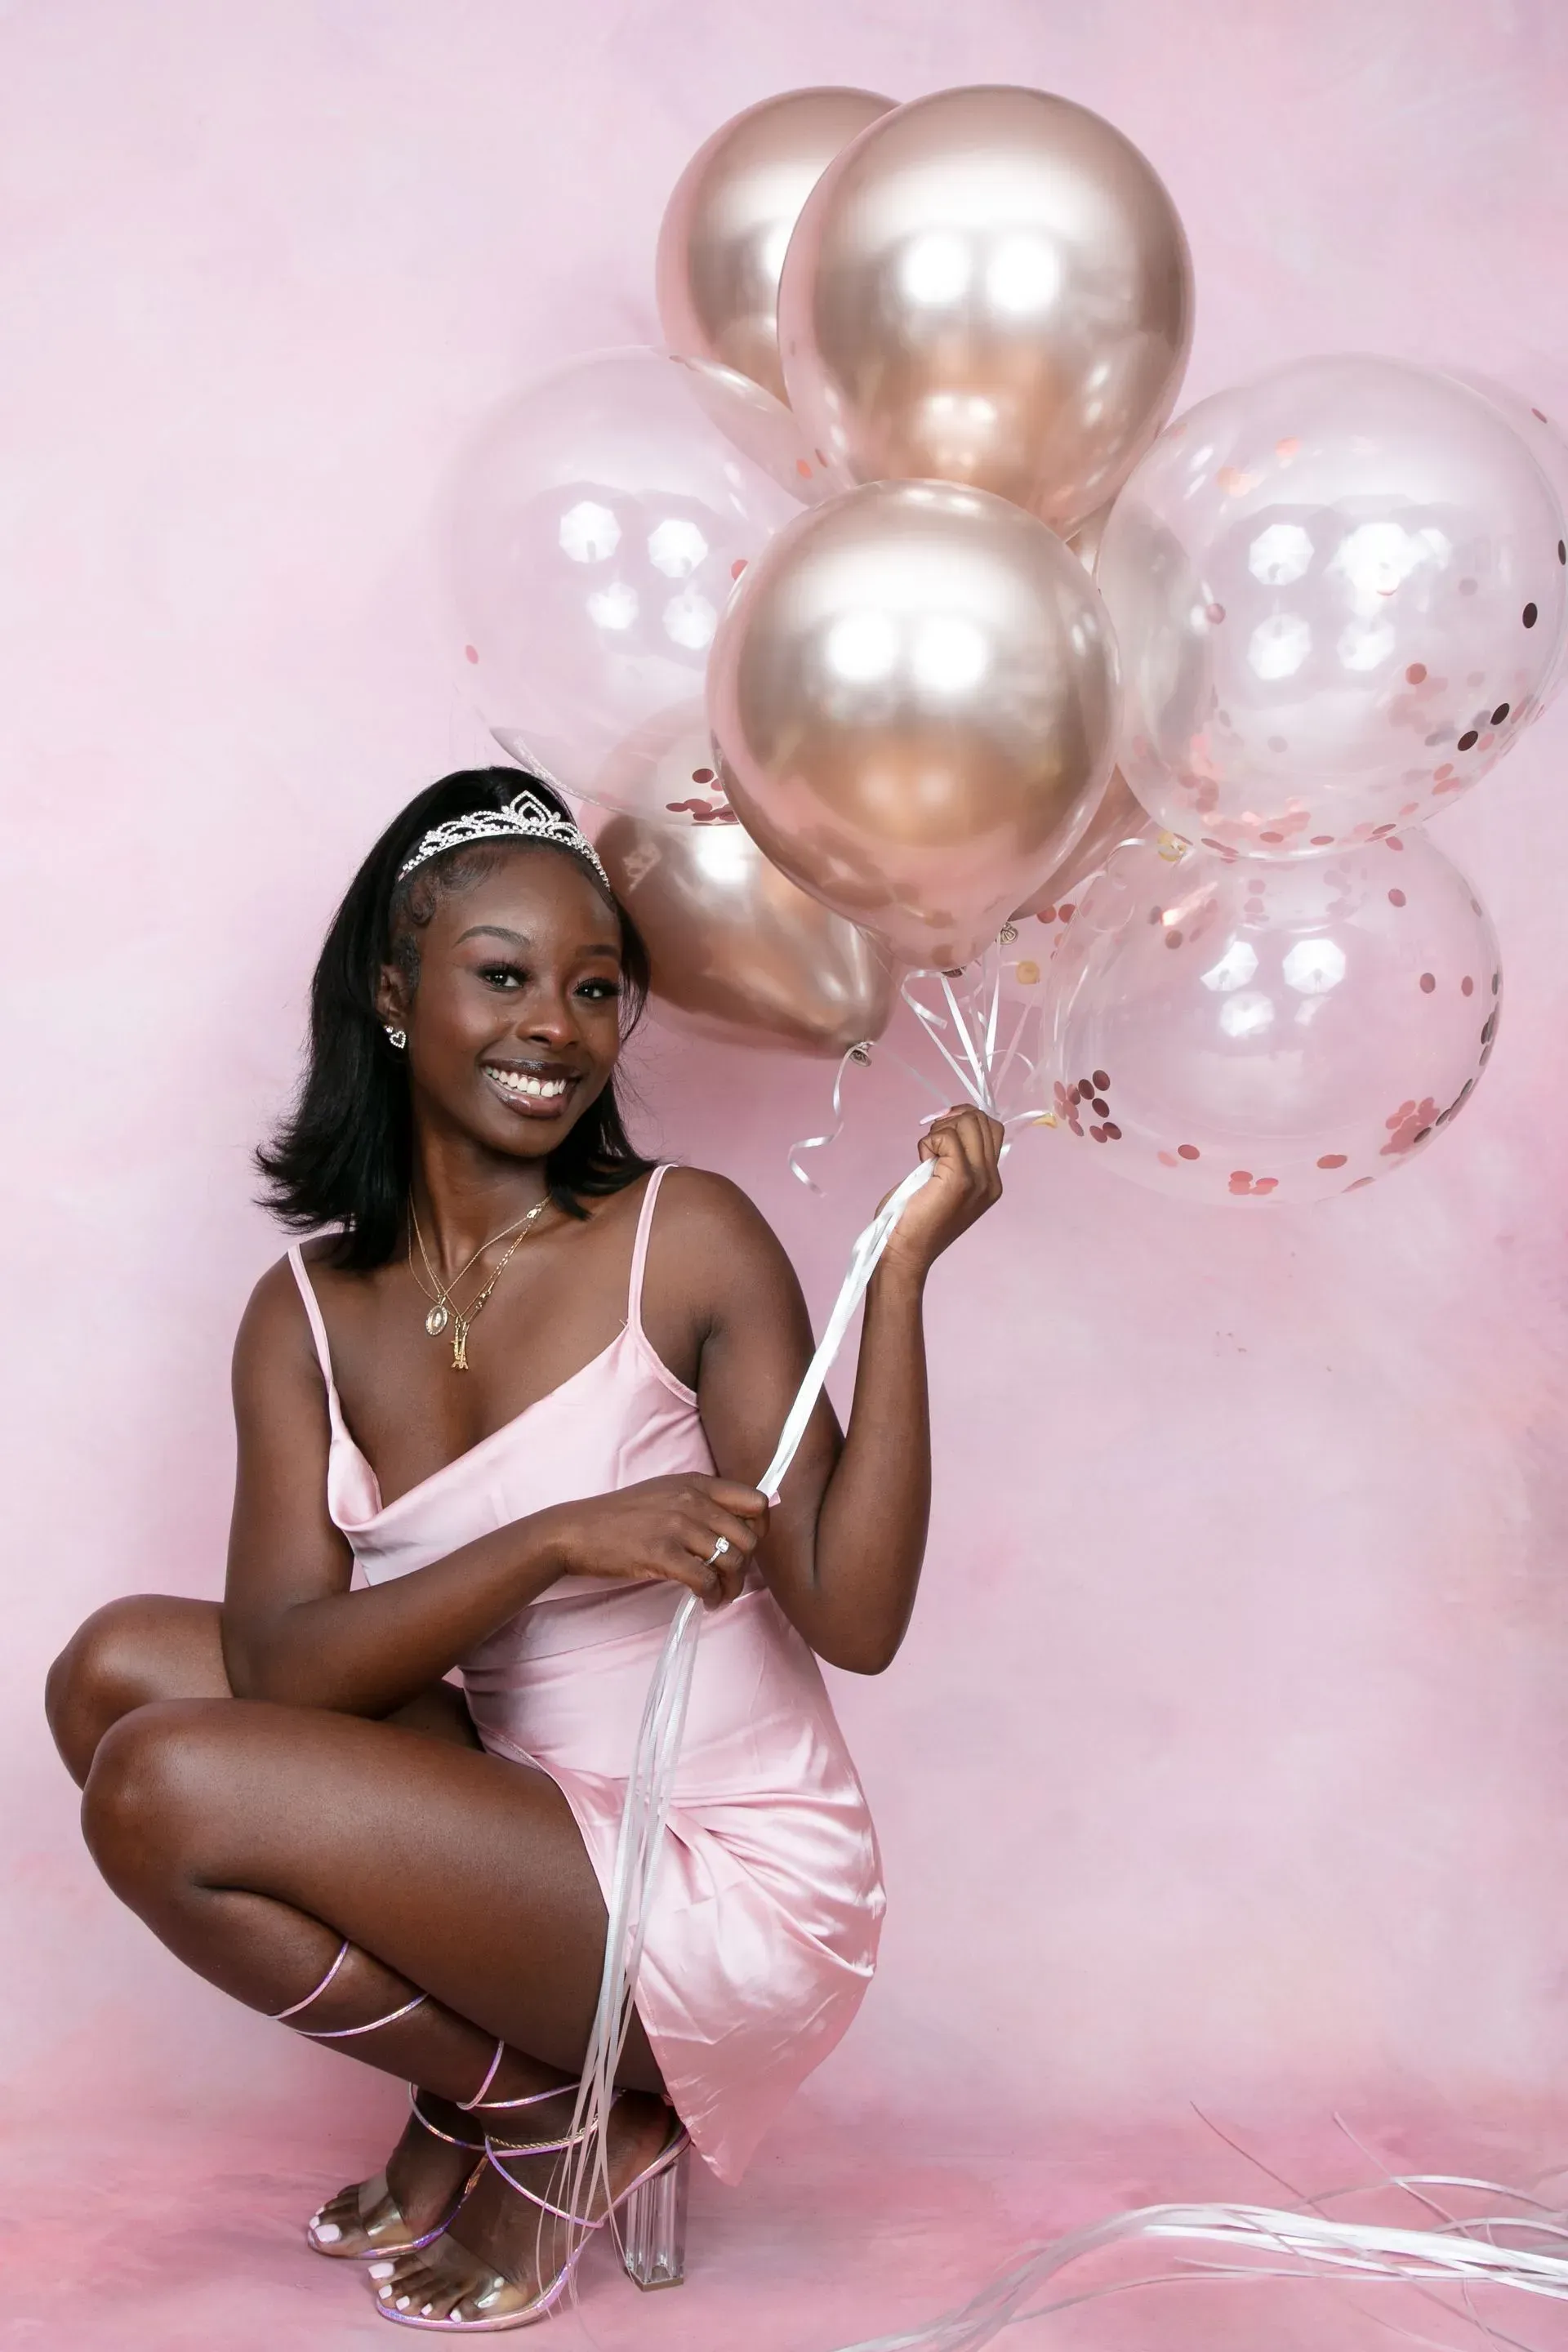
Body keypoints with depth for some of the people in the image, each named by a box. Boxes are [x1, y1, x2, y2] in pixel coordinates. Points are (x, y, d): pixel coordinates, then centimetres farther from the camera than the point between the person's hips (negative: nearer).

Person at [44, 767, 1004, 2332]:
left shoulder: (687, 1239, -10)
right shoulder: (308, 1317, 2)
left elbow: (853, 1618, -16)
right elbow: (281, 1662, -11)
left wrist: (900, 1272, -23)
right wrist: (560, 1538, -25)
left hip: (738, 1894, -5)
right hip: (536, 1828, 6)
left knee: (163, 1788, -17)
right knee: (116, 1667, -1)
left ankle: (553, 2121, 4)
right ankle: (489, 2082, 5)